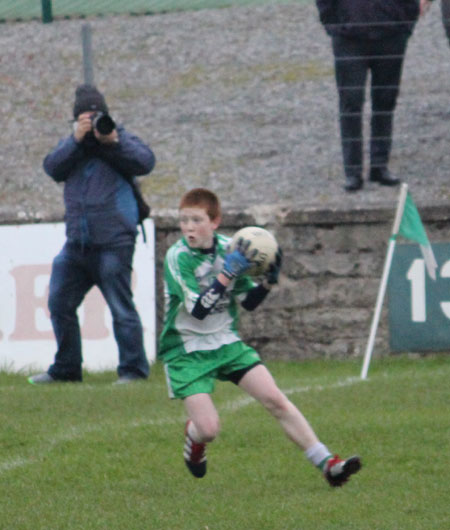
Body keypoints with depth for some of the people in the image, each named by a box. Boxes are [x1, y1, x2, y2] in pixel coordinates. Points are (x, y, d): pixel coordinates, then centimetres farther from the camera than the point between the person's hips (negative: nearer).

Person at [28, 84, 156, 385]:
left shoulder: (123, 140, 4)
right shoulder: (71, 146, 15)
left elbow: (146, 162, -13)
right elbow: (53, 168, -3)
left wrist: (113, 141, -21)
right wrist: (76, 140, -13)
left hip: (113, 243, -6)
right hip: (77, 244, 6)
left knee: (121, 307, -9)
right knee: (60, 303, 8)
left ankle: (133, 369, -4)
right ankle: (66, 369, 19)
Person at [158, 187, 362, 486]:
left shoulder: (227, 248, -1)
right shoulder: (178, 257, -16)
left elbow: (249, 303, 7)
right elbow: (198, 310, -26)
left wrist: (269, 281, -12)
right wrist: (227, 273, -33)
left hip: (226, 343, 4)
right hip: (186, 352, -4)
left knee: (276, 400, -7)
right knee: (208, 430, -16)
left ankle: (328, 464, -4)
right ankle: (193, 436, 22)